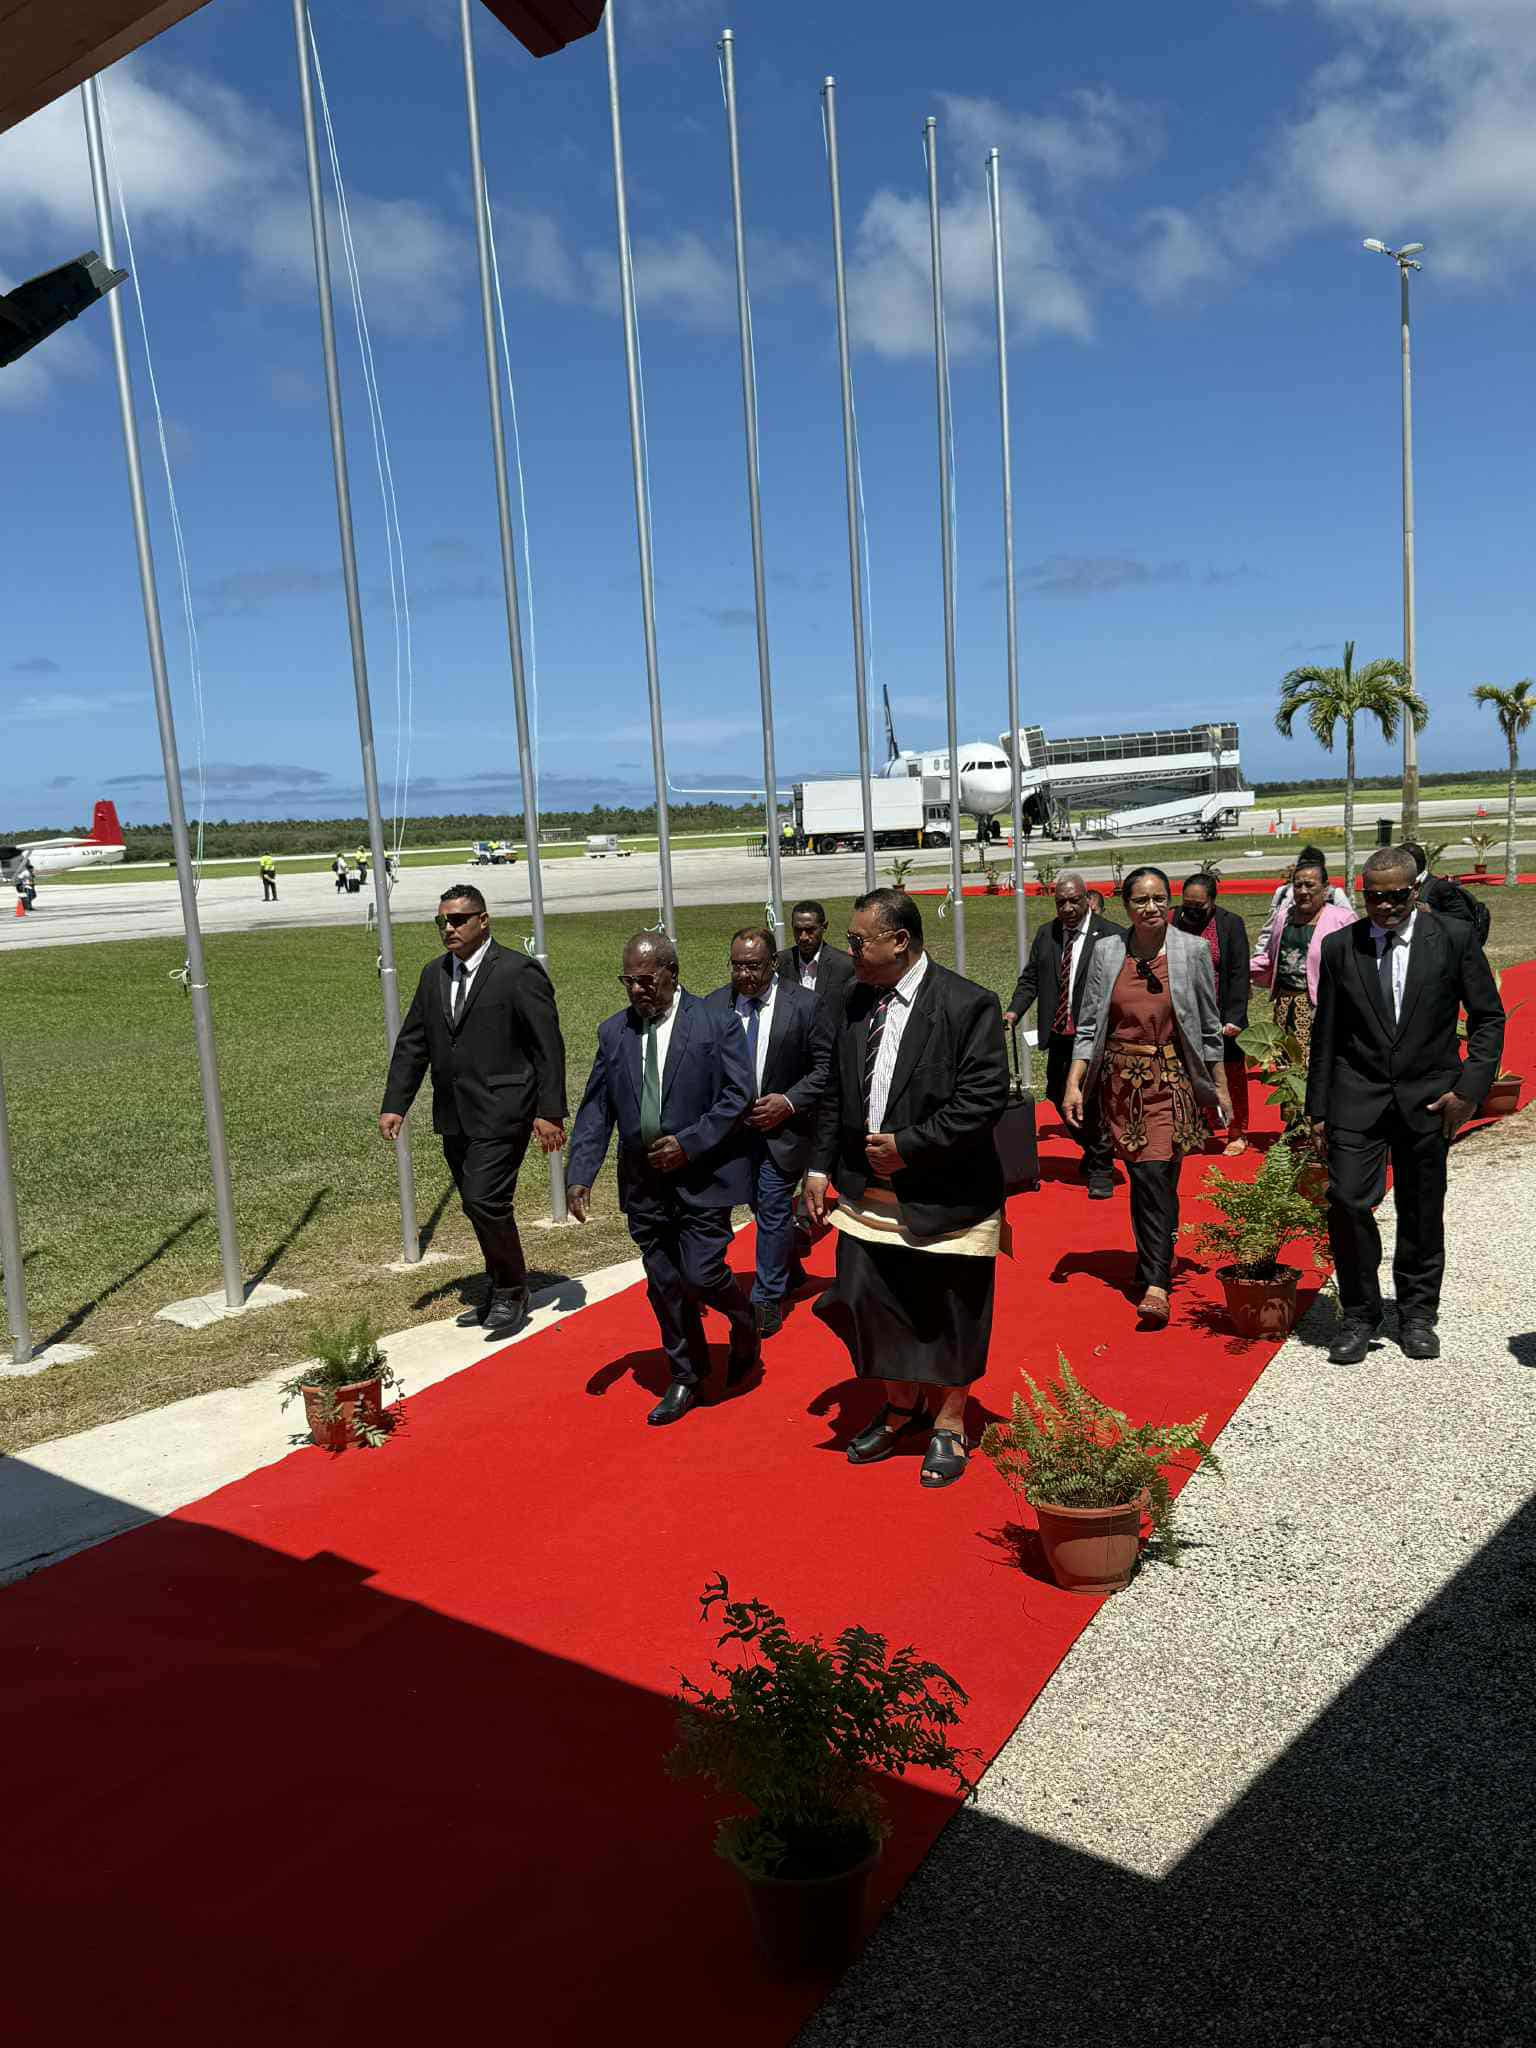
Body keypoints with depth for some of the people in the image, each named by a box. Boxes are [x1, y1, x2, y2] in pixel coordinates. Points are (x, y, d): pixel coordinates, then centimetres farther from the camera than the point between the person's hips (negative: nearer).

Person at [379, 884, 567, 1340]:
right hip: (454, 1117, 7)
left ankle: (511, 1293, 7)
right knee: (478, 1207, 13)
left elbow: (548, 1046, -10)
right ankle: (502, 1291, 27)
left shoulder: (519, 972, -9)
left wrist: (550, 1111, -14)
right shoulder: (434, 975, 12)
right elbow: (412, 1044, 13)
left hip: (501, 1113, -7)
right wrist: (394, 1105, 5)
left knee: (486, 1201, -12)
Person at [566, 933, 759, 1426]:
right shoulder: (613, 1032, 5)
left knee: (700, 1275, -9)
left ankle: (744, 1327, 24)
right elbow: (595, 1109, 5)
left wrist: (689, 1144, -17)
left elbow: (739, 1095, -10)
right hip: (643, 1182, 4)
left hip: (703, 1177, -4)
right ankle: (686, 1379, 28)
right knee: (664, 1286, 11)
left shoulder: (717, 1024, -7)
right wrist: (581, 1175, -4)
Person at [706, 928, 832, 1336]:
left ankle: (767, 1300, 11)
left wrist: (790, 1102, -17)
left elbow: (827, 1066, -8)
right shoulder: (714, 1006, -3)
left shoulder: (804, 1005, -11)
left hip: (783, 1127, -4)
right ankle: (790, 1272, 42)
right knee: (763, 1208, 18)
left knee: (774, 1211, -2)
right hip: (734, 1128, 4)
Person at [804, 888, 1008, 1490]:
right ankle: (900, 1405, 36)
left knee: (947, 1315, 9)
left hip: (945, 1198, -5)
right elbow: (836, 1095, 14)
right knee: (870, 1305, 11)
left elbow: (985, 1097, -17)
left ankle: (949, 1424, 30)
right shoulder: (855, 1004, 6)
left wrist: (910, 1145, -18)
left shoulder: (967, 1005, -13)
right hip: (868, 1193, 6)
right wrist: (820, 1166, 8)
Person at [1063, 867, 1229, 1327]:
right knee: (1144, 1176, 7)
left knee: (1156, 1173, -12)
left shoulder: (1192, 950, 0)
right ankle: (1157, 1264, 25)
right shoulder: (1106, 953, 3)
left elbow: (1209, 1026, 6)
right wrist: (1074, 1084, -5)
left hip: (1171, 1079, -2)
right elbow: (1088, 1026, 4)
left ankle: (1155, 1283, -11)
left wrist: (1220, 1086, 7)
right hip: (1121, 1079, 2)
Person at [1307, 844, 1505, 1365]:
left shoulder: (1454, 937, -1)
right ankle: (1359, 1316, 7)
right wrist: (1318, 1108, 5)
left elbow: (1488, 1017, 3)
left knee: (1422, 1213, 10)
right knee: (1348, 1203, -10)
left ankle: (1417, 1315, 27)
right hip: (1357, 1097, 0)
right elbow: (1325, 1033, 6)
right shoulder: (1340, 946, 2)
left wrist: (1470, 1088, -7)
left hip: (1428, 1100, 0)